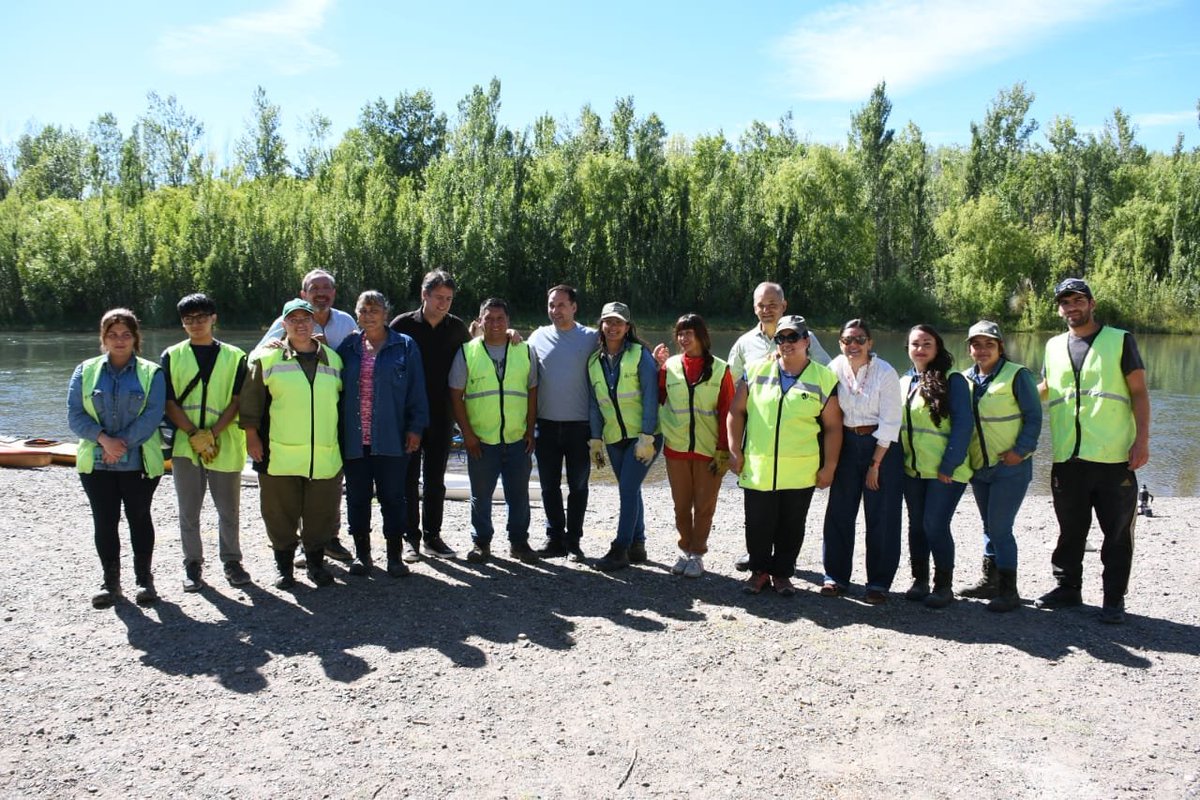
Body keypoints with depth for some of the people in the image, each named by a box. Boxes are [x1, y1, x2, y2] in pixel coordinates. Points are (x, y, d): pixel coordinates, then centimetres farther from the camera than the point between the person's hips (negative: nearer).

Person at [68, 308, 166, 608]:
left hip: (139, 462, -2)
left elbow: (152, 416, -10)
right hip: (96, 463, 2)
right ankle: (110, 580, 20)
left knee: (140, 518, 8)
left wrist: (123, 443, -18)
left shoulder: (151, 373, 0)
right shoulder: (85, 371, 5)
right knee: (104, 521, 7)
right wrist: (104, 439, -16)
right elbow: (75, 415, -1)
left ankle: (144, 578, 19)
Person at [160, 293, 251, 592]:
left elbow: (238, 401, -1)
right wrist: (195, 435, -12)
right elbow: (168, 403, 0)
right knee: (189, 511, 8)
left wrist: (212, 433, -13)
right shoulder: (172, 356, 6)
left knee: (229, 509, 7)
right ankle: (193, 565, 19)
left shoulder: (234, 356, 5)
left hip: (225, 445, 0)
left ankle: (231, 561, 21)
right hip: (184, 445, 1)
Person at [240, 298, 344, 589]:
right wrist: (251, 436, -1)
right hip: (279, 455, -2)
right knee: (281, 515, 6)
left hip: (325, 456, 2)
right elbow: (249, 401, 4)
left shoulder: (333, 360, 12)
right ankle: (284, 566, 22)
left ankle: (316, 563, 25)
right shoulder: (267, 358, 2)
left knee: (322, 514, 8)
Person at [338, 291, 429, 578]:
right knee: (357, 497, 11)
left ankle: (395, 555, 15)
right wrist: (336, 429, 6)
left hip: (391, 439, -3)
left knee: (393, 497, 4)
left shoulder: (405, 346, 1)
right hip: (354, 439, 3)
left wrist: (415, 427, -6)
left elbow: (417, 391, -1)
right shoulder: (348, 347, 9)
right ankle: (361, 552, 25)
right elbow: (336, 389, 12)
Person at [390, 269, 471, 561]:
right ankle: (411, 537, 14)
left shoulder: (457, 328, 3)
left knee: (435, 480, 10)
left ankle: (432, 536, 20)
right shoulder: (403, 325, -4)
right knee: (409, 478, 4)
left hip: (442, 415, 2)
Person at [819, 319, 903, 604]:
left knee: (882, 517, 0)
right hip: (846, 445, 3)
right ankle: (836, 576, 15)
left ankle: (879, 583, 11)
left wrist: (875, 465, -11)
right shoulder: (834, 369, -2)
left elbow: (889, 424, -11)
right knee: (838, 512, 3)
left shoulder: (886, 373, -12)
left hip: (882, 446, -3)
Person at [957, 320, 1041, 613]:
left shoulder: (1017, 375, -8)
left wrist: (1021, 449, -18)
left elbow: (1034, 416, -8)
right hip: (979, 466, 6)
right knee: (990, 525, 15)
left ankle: (1009, 591, 1)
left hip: (1010, 466, -6)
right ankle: (989, 580, 26)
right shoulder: (966, 379, 8)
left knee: (999, 528, -8)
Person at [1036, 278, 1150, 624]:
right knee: (1070, 529, 13)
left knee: (1117, 531, 3)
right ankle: (1067, 587, 26)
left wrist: (1142, 439, -10)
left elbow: (1139, 392, 0)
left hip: (1114, 456, -4)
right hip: (1067, 457, 4)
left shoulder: (1120, 340, 3)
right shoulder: (1054, 347, 14)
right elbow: (1045, 389, 26)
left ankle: (1114, 599, 13)